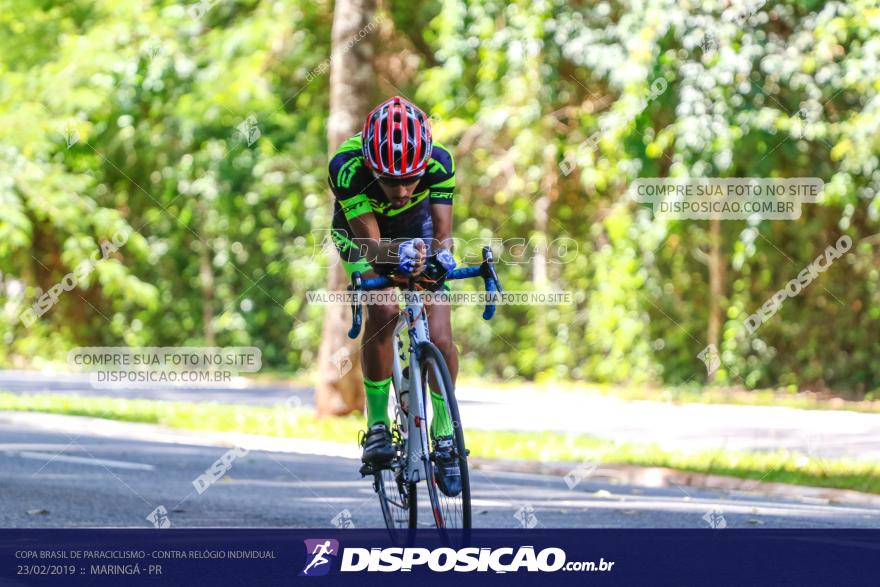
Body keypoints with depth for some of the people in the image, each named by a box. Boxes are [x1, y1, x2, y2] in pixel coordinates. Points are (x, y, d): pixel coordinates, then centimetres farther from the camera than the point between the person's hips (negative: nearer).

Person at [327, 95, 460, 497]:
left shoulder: (438, 162, -32)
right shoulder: (347, 166, -38)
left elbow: (442, 232, -30)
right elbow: (370, 243, -40)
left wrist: (440, 254, -53)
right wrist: (397, 254, -61)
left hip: (418, 230, 2)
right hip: (363, 236, -2)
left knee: (439, 338, -13)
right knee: (383, 313, -29)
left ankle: (444, 435, 8)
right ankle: (377, 424, -13)